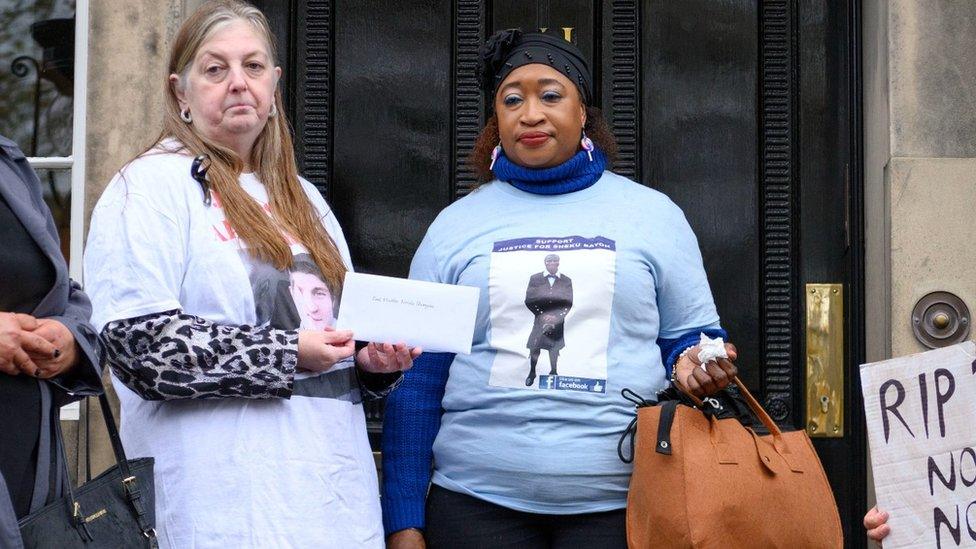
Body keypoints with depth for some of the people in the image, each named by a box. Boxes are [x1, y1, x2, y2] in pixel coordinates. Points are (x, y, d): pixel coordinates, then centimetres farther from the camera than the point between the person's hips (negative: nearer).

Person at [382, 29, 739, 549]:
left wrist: (693, 362, -10)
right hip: (477, 501, 0)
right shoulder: (455, 225, 8)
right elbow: (416, 383, 7)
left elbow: (689, 335, 14)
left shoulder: (654, 214, 7)